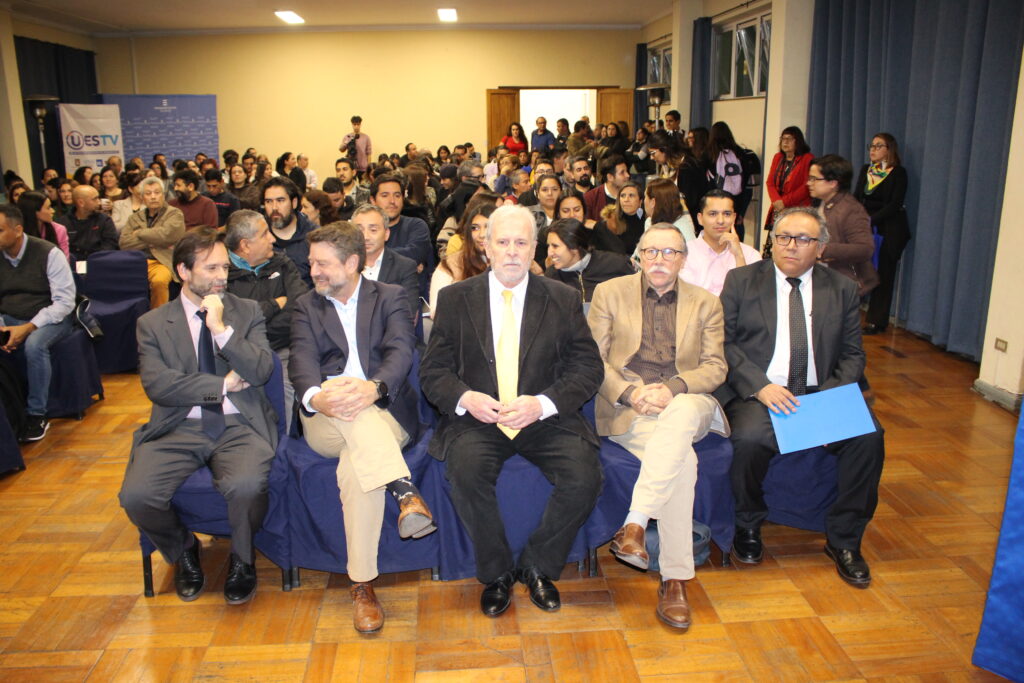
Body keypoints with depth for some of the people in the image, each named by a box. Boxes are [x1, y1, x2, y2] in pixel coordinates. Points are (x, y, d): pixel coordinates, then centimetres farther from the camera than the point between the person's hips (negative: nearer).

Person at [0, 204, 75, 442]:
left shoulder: (48, 253, -10)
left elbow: (65, 302, -14)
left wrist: (27, 328, -23)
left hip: (49, 319, -4)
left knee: (34, 345, -36)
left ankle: (37, 415, -21)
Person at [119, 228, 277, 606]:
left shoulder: (247, 312, 10)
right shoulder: (152, 323, 8)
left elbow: (261, 371, -4)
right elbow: (156, 384, -6)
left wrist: (222, 329, -12)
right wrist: (223, 384, -7)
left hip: (238, 426, -1)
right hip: (179, 429, 1)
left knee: (245, 486, -32)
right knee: (135, 495, -24)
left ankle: (242, 557, 3)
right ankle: (184, 550, 10)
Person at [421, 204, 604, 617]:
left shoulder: (563, 300, 6)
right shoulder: (455, 299, 6)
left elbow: (588, 368, 1)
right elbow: (433, 370, 4)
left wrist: (542, 403, -16)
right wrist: (465, 397, -18)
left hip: (545, 417, 1)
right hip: (477, 417, 0)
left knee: (585, 476, -25)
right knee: (465, 472, -30)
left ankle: (538, 567, 3)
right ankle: (496, 573, -4)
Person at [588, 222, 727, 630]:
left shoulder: (706, 305, 15)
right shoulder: (609, 293, 11)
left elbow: (715, 367, 5)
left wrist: (673, 388, -16)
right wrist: (631, 393, -15)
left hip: (686, 403, 2)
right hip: (627, 409, -1)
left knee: (682, 412, -39)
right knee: (682, 459, -34)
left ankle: (634, 525, -41)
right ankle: (674, 579, -29)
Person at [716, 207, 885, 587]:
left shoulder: (842, 289, 14)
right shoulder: (741, 281, 7)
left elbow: (852, 354, 11)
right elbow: (724, 342, -1)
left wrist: (833, 395, -9)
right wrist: (759, 386, -16)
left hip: (821, 395, 3)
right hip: (758, 394, -2)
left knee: (869, 437, -24)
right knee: (749, 439, -33)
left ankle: (843, 540, -1)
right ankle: (748, 528, -2)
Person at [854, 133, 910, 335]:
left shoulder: (898, 172, -4)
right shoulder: (865, 170, 12)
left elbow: (894, 204, -12)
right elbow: (856, 198, 8)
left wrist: (871, 219, -21)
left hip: (889, 229, -4)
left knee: (883, 275, -1)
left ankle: (877, 321, 4)